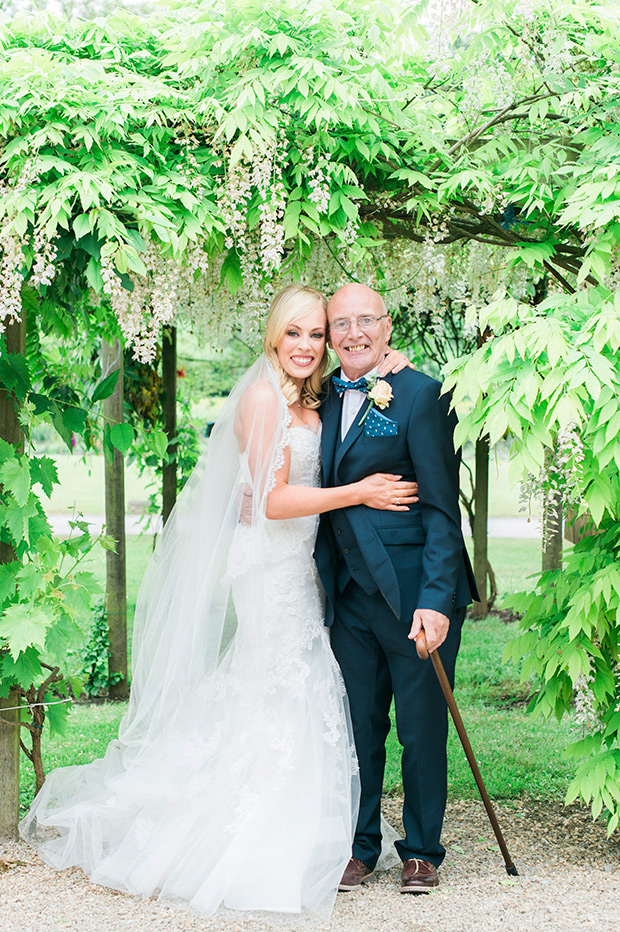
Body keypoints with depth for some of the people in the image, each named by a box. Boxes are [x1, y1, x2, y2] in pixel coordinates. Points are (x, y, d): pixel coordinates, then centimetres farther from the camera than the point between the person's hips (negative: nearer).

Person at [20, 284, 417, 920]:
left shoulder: (310, 401, 15)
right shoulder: (262, 397, -12)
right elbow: (272, 499, -17)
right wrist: (357, 493, -18)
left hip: (300, 565, 9)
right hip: (267, 564, -9)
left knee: (306, 696, 9)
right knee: (276, 698, -6)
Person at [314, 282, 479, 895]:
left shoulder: (420, 395, -8)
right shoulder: (327, 401, 11)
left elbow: (442, 506, -12)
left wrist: (436, 599, -19)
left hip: (413, 591, -5)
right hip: (350, 593, 5)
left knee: (422, 728, 6)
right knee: (358, 726, 11)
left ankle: (421, 851, 21)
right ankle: (359, 848, 24)